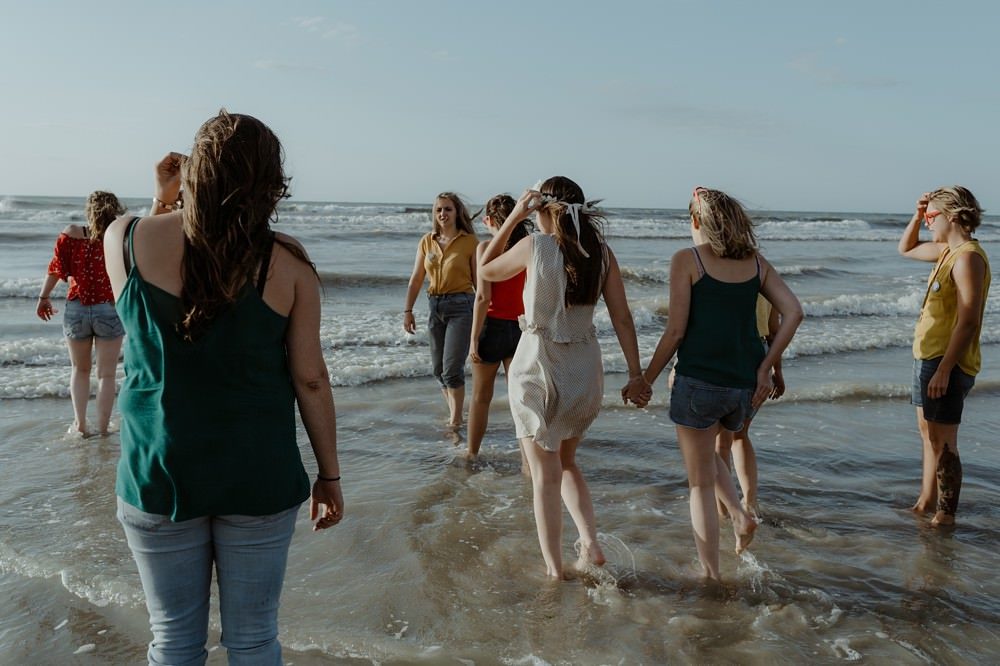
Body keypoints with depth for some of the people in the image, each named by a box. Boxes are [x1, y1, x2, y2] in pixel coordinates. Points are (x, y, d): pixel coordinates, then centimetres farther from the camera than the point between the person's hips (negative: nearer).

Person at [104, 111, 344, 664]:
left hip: (159, 474, 1)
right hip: (258, 477, -1)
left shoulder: (124, 238, -7)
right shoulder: (286, 262, -10)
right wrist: (329, 473, 4)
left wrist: (161, 202, 15)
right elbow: (310, 378, -7)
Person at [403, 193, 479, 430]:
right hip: (435, 306, 5)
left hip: (461, 306, -5)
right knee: (438, 369, 11)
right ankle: (455, 414, 27)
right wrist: (408, 310, 6)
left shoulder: (470, 241, -5)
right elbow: (416, 279, 10)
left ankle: (455, 420, 4)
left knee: (452, 368, -10)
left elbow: (478, 280, -4)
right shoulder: (427, 242, 7)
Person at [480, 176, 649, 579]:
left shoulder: (535, 246, -11)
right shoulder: (601, 252, -1)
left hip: (538, 365, -4)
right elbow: (622, 318, -1)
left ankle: (553, 569, 15)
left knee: (545, 474, 8)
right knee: (566, 462, 24)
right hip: (586, 369, 5)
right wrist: (636, 374, 4)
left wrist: (514, 217, 5)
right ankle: (590, 545, 14)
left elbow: (486, 270, 7)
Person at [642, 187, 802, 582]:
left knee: (701, 483, 8)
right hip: (745, 385, 6)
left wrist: (646, 379, 0)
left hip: (699, 381, -5)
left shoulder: (687, 260, -5)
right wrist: (764, 369, 3)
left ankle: (711, 577, 15)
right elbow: (793, 312, 0)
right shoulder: (755, 261, 9)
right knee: (706, 451, 33)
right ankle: (740, 515, 15)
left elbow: (676, 331, -9)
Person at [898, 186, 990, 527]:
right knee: (928, 434, 20)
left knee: (943, 442, -3)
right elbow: (906, 249, 30)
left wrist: (943, 369, -26)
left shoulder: (968, 257, -18)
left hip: (947, 362, -10)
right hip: (928, 357, 10)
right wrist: (917, 216, 13)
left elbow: (968, 321, -23)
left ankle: (946, 517, 6)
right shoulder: (948, 251, 12)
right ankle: (926, 503, 34)